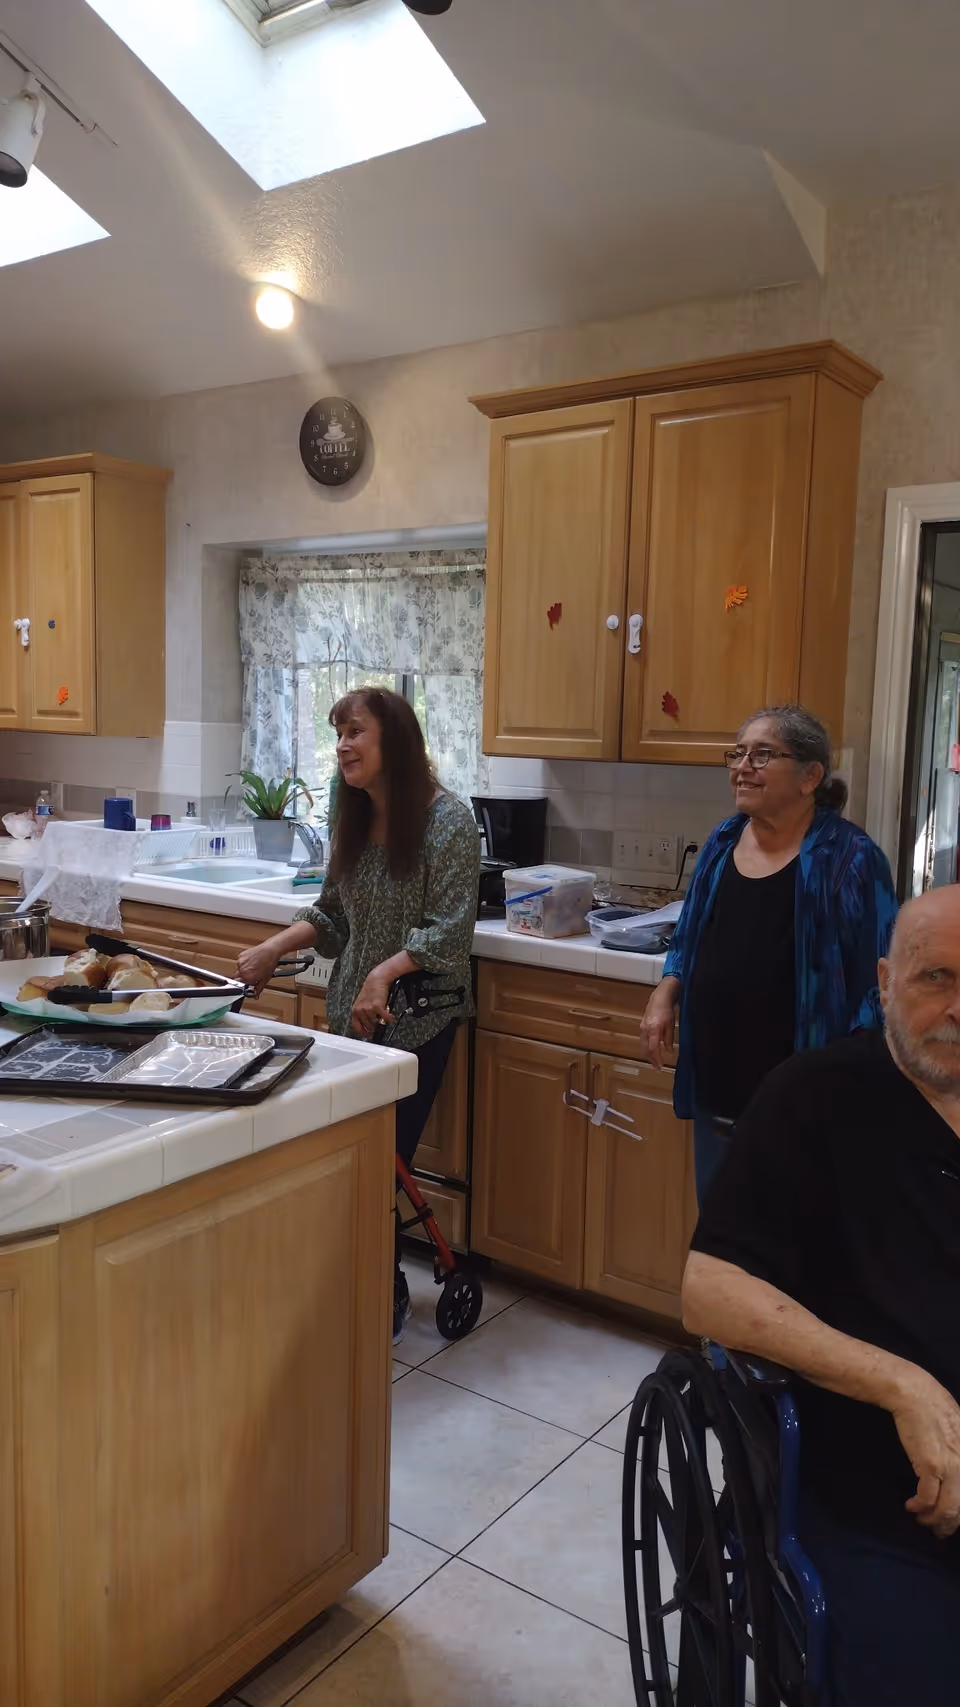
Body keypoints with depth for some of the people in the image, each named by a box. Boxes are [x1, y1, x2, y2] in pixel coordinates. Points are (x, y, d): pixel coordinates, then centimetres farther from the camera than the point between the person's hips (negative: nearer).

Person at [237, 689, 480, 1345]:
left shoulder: (447, 818, -14)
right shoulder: (355, 816, 6)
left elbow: (449, 928, -18)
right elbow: (333, 912, 12)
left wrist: (385, 972, -30)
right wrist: (273, 948, -2)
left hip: (416, 1018, -6)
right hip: (353, 1012, 6)